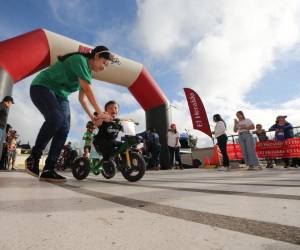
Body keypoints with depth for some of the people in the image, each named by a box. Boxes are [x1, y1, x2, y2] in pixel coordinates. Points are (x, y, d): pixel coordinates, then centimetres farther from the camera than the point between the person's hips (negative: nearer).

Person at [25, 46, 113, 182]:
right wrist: (100, 113, -26)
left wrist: (92, 117, 6)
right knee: (56, 118, -34)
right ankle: (33, 157, -16)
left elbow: (82, 98, 11)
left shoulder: (88, 73, 10)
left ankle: (48, 170, -6)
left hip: (60, 96, 8)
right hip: (42, 87, -8)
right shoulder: (79, 59, -17)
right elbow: (88, 90, -27)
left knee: (64, 130, -9)